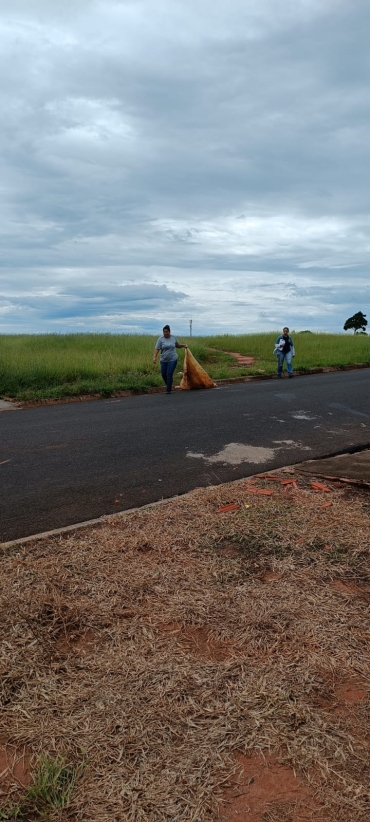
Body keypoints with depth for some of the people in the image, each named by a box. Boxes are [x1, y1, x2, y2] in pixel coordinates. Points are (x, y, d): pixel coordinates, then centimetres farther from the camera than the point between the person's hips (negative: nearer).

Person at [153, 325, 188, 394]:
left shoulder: (173, 337, 3)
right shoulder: (160, 339, -5)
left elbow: (177, 345, 22)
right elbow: (157, 349, -12)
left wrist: (183, 346, 8)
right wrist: (154, 357, -25)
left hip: (172, 360, -1)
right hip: (163, 360, 1)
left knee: (169, 374, -9)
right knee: (163, 374, 8)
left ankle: (168, 389, -3)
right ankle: (168, 385, 34)